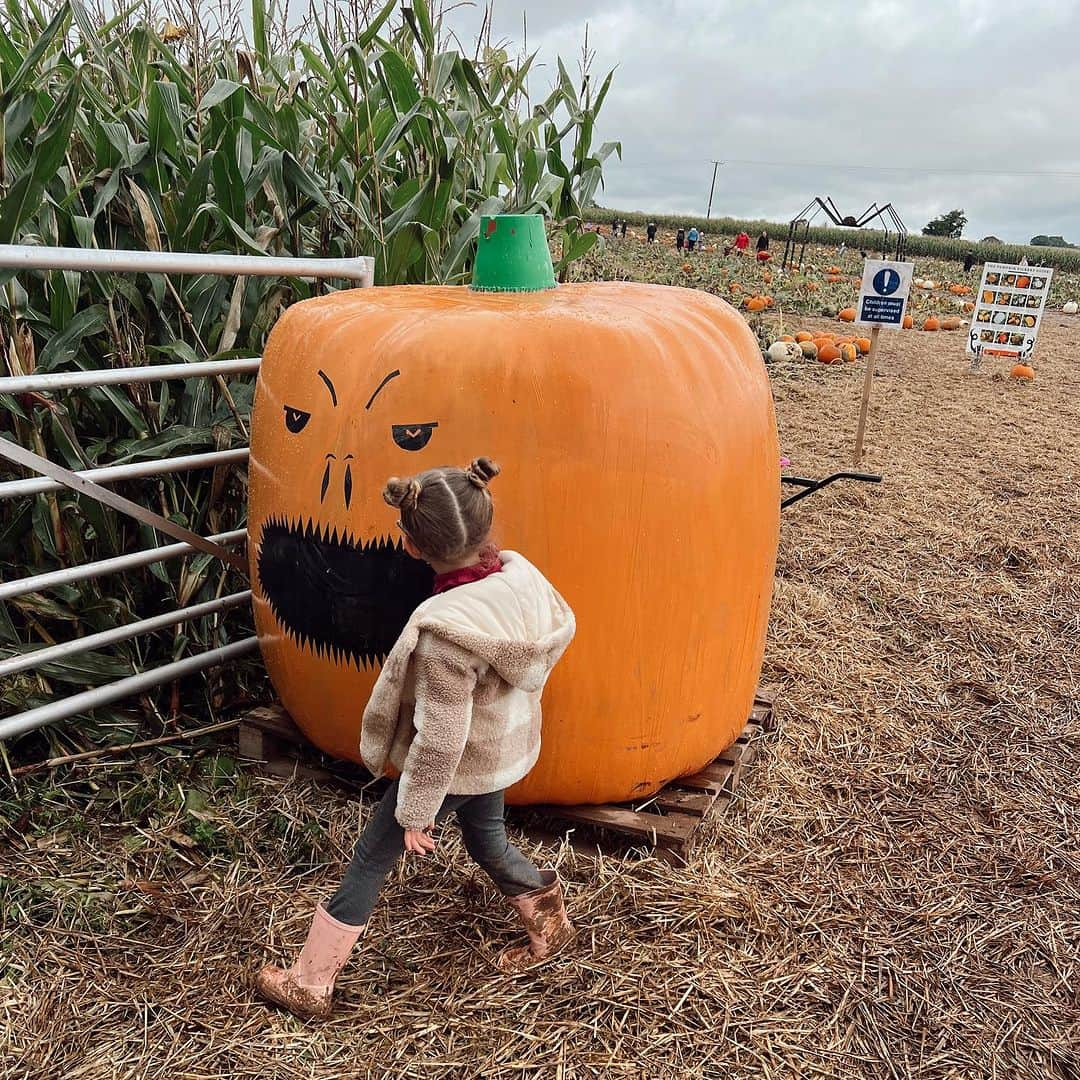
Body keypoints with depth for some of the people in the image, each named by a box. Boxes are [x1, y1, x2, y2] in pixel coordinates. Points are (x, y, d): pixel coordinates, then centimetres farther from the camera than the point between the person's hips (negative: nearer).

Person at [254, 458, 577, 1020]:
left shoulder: (445, 630, -37)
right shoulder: (521, 573, -17)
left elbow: (438, 738, -29)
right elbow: (563, 625, 3)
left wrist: (416, 812, -15)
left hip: (455, 766, -7)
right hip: (504, 748, 7)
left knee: (370, 860, 12)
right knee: (488, 844, 31)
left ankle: (308, 983, 29)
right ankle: (551, 926, 50)